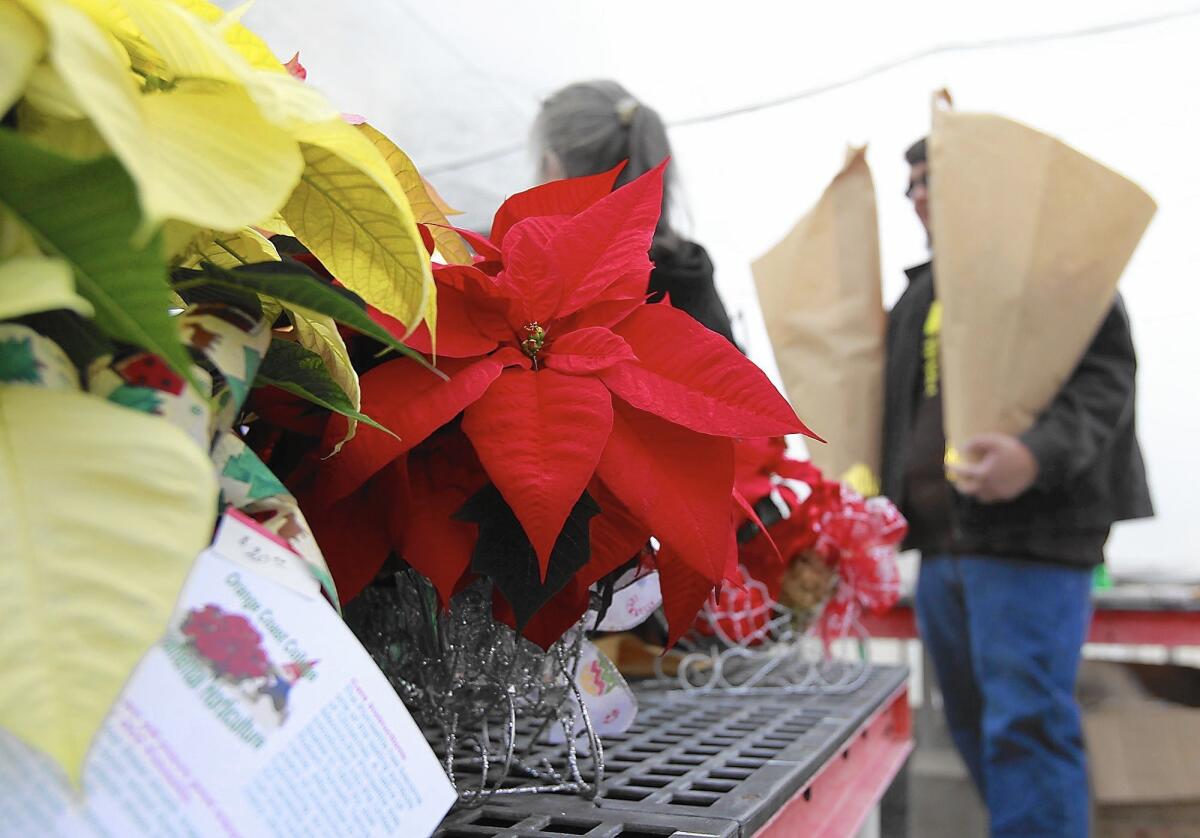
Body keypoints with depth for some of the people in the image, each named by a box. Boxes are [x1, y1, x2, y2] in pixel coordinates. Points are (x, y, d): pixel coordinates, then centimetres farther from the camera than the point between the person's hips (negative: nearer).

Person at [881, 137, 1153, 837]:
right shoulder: (920, 294, 21)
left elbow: (1104, 377, -13)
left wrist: (1038, 454, -30)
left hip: (1030, 532, -8)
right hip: (939, 542, 8)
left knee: (1027, 724, -10)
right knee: (975, 726, 15)